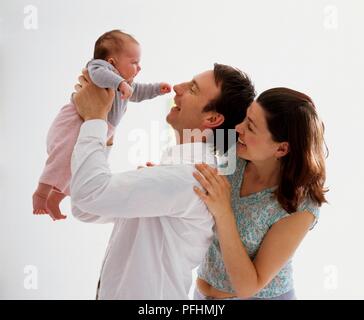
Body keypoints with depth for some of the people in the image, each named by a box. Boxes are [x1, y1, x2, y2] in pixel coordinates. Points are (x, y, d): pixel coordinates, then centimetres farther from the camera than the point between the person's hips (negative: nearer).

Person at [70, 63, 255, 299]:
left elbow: (90, 193, -31)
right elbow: (88, 211, 0)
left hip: (145, 293, -8)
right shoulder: (176, 165, 4)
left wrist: (95, 117, -17)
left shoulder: (190, 176, -26)